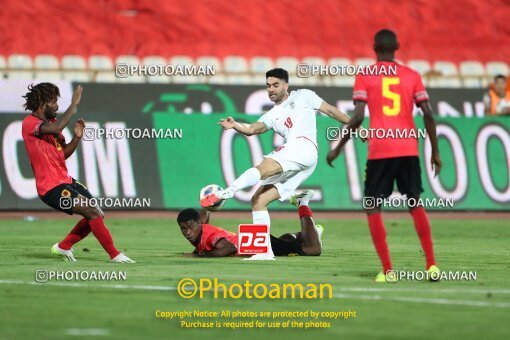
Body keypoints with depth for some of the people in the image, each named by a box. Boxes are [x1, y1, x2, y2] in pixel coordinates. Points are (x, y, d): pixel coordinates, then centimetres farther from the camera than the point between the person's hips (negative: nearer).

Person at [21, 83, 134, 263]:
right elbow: (55, 129, -34)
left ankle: (63, 247, 22)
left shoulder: (50, 122, 14)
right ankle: (114, 255, -10)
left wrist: (77, 137, 0)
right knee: (92, 212, -17)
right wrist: (74, 105, -26)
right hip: (51, 187, -10)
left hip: (65, 181, 10)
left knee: (97, 214, 11)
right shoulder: (30, 123, -15)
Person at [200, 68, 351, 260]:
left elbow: (330, 110, 20)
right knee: (258, 200, -2)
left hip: (303, 147, -7)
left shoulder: (303, 97, 17)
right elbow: (253, 129, 9)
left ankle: (228, 192, -48)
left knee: (263, 168, -30)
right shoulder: (272, 115, 27)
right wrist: (235, 126, -12)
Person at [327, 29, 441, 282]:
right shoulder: (412, 76, 9)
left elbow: (358, 117, -8)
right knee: (415, 204, 17)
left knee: (372, 208, 5)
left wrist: (338, 148, 0)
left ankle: (387, 270, -5)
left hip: (379, 150, -3)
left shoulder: (365, 77, 1)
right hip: (409, 148, 3)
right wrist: (435, 152, 10)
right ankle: (431, 264, 11)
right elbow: (428, 114, 3)